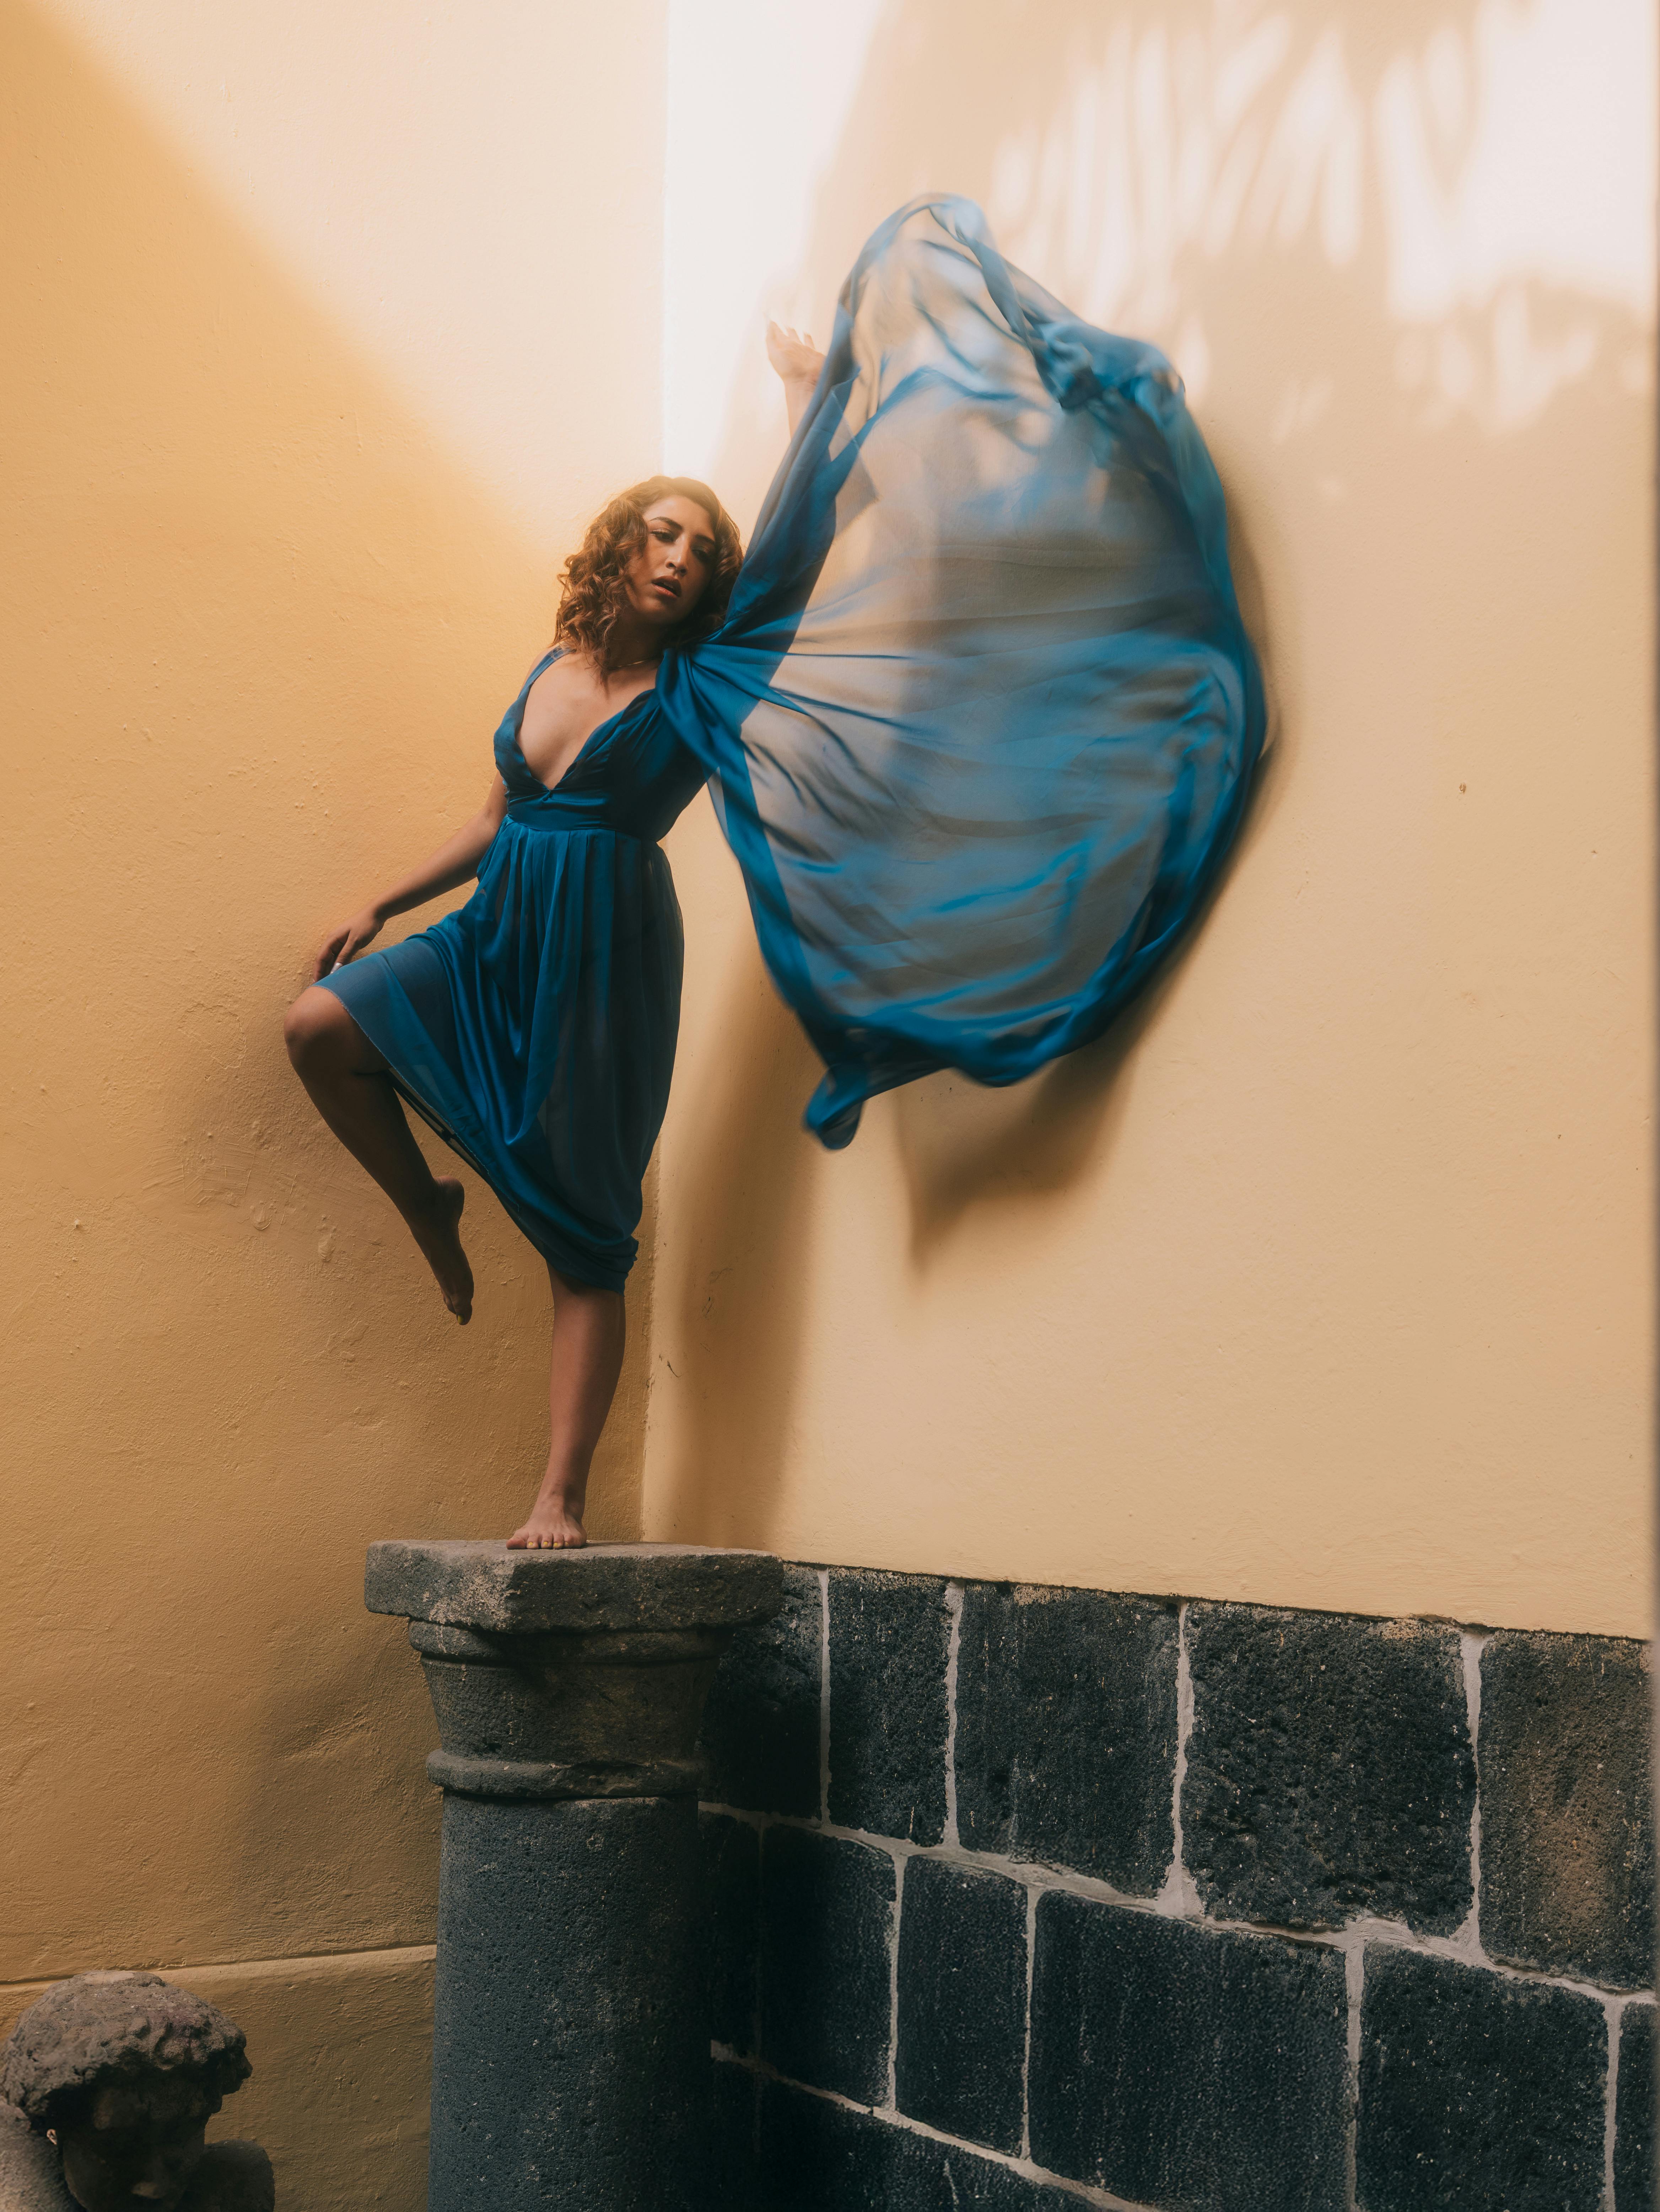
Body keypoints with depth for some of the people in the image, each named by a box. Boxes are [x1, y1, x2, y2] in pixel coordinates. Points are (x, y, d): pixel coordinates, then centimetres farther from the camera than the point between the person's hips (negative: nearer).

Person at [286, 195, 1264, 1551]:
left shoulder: (700, 683, -3)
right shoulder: (555, 672, 10)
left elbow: (795, 549, -9)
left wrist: (817, 396, -6)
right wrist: (390, 901, 20)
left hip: (602, 960, -5)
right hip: (500, 940, 5)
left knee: (587, 1240, -3)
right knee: (324, 1023, -13)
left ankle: (560, 1504, 1)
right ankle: (430, 1212, 11)